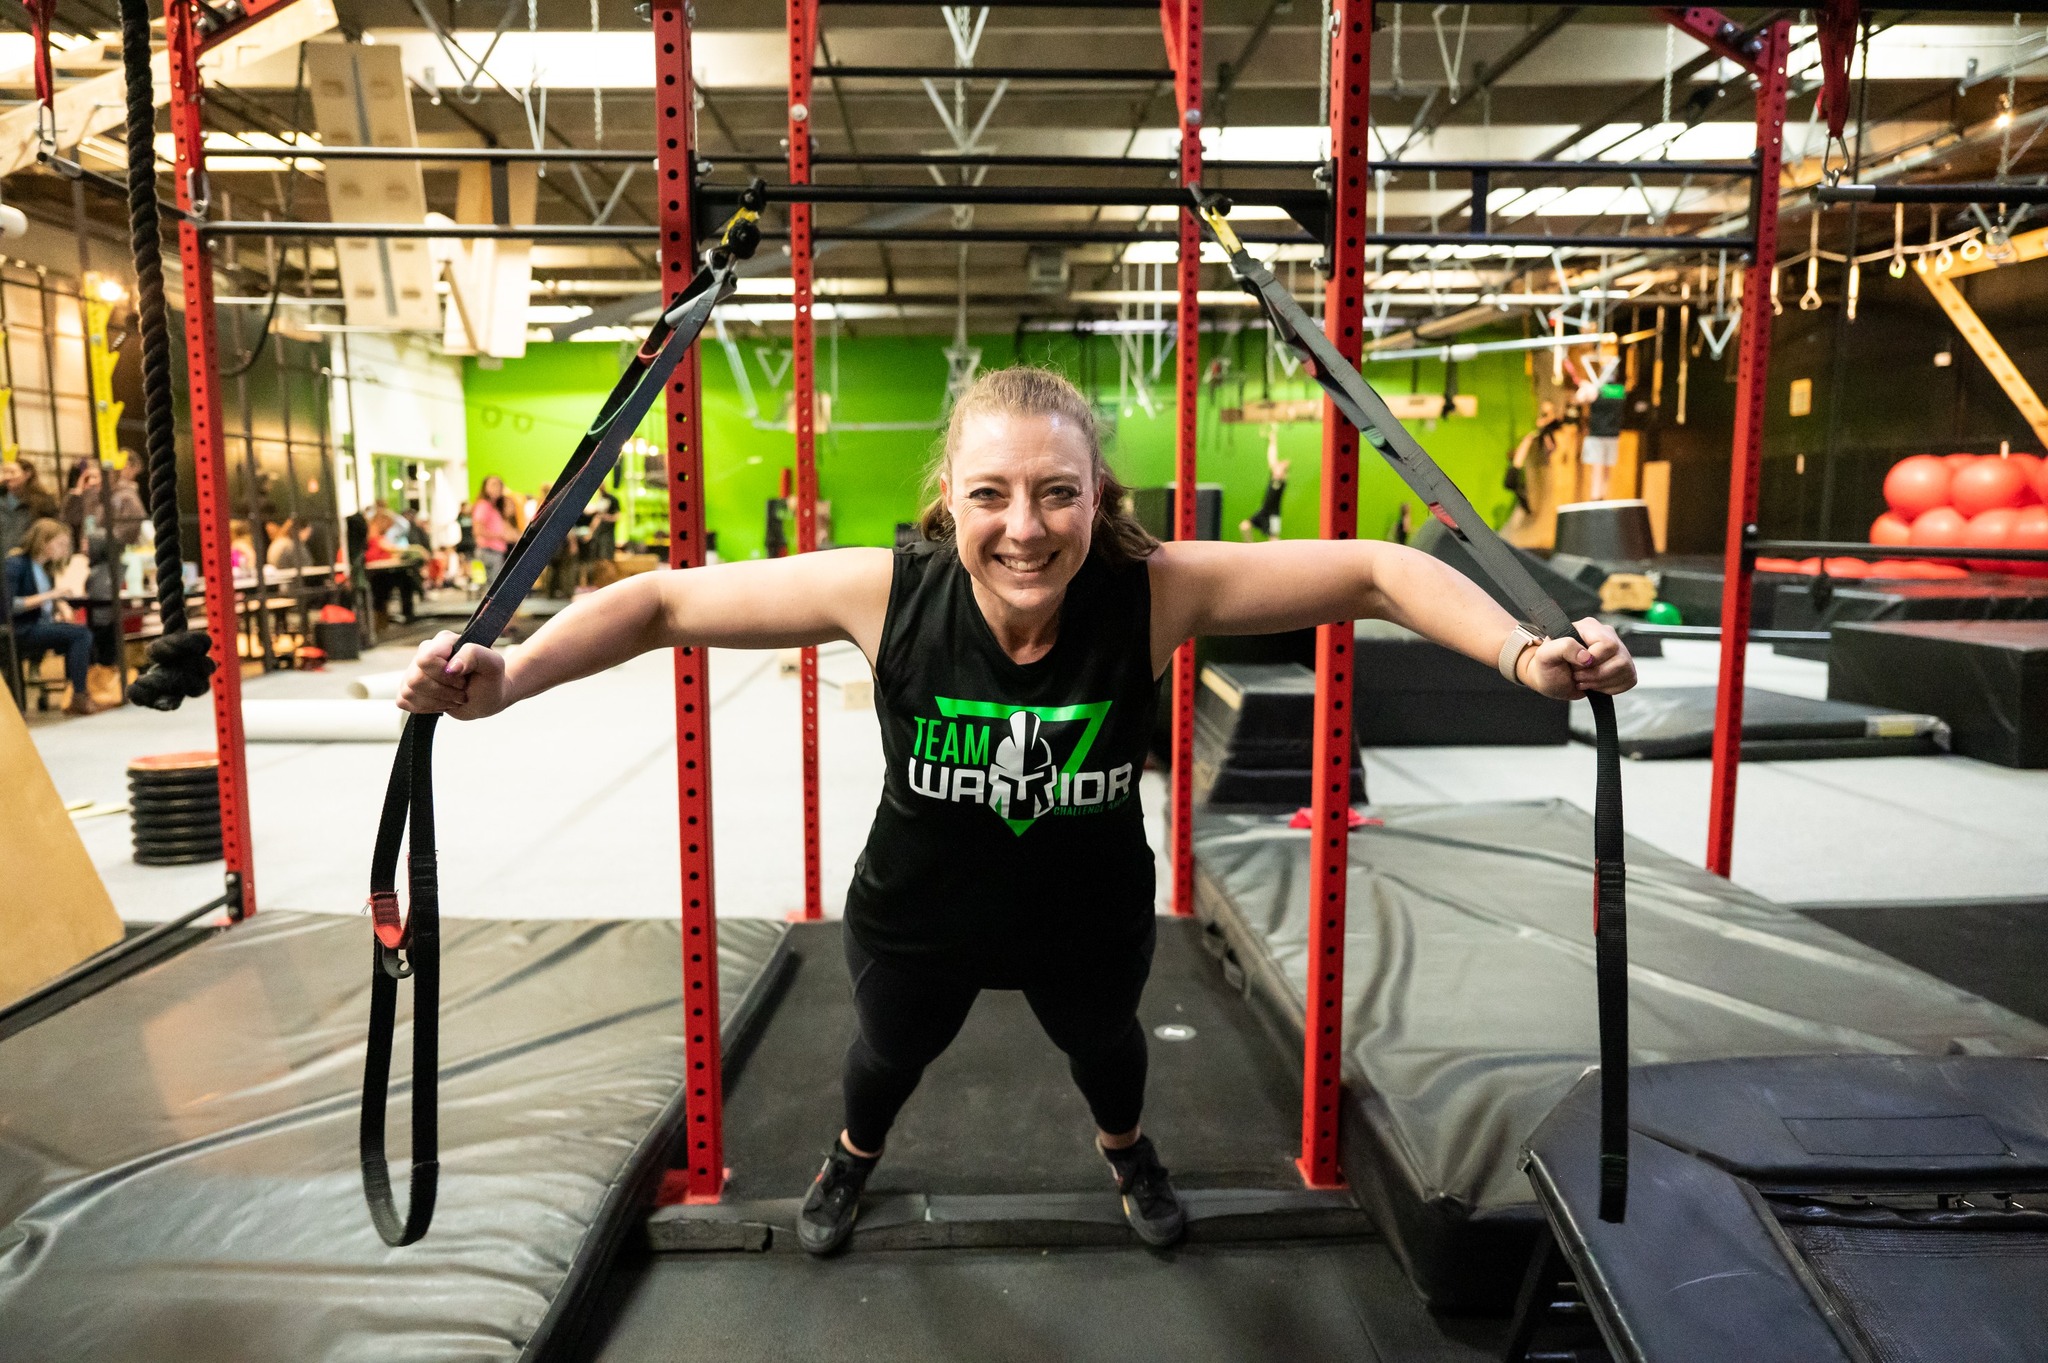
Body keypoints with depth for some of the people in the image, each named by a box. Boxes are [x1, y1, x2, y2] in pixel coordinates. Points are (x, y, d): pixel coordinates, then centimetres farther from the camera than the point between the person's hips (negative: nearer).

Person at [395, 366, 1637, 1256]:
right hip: (917, 912, 0)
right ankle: (855, 1157, 71)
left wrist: (1522, 655, -41)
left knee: (1103, 1042, 34)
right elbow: (667, 599, -25)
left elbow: (1376, 572, -28)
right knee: (892, 1052, 32)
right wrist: (509, 680, -35)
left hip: (1091, 912, 0)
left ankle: (1127, 1146, 72)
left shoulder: (1157, 592, -33)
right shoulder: (885, 593, -32)